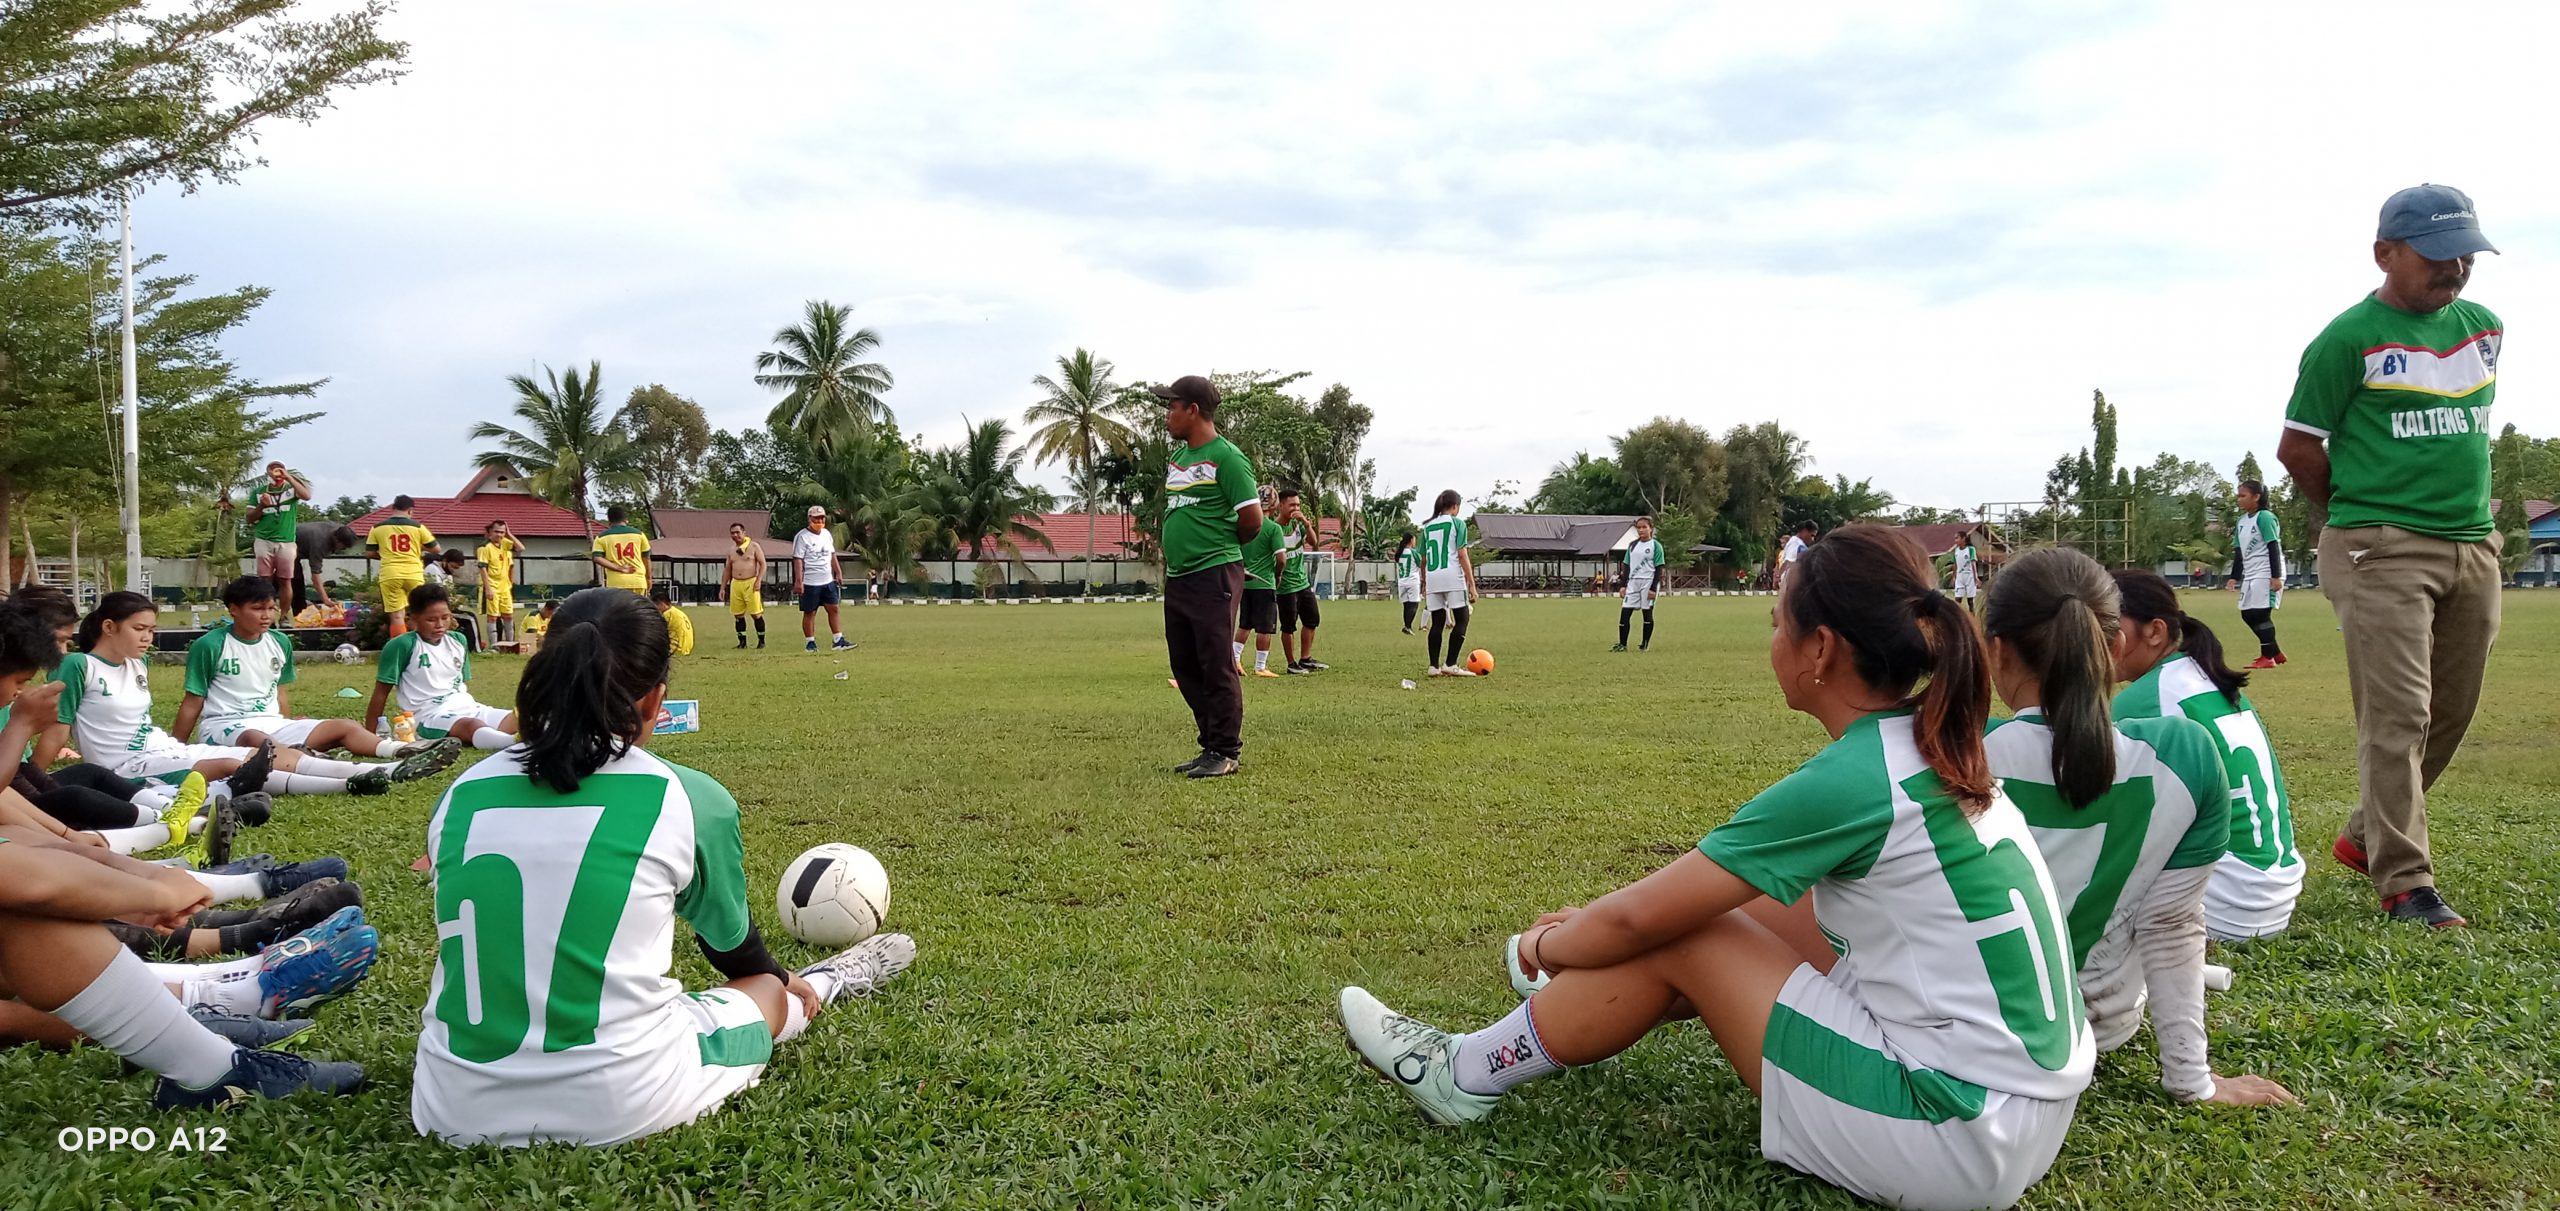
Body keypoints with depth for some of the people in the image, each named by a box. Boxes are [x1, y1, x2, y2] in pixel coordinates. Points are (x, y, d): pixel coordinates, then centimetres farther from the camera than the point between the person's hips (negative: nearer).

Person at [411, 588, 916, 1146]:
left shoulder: (462, 794, 2)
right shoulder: (689, 799, -7)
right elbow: (729, 939, 12)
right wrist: (778, 976, 37)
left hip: (455, 1109, 3)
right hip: (620, 1108, -2)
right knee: (770, 993, 27)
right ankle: (826, 983, 55)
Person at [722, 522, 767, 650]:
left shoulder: (754, 546, 0)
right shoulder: (731, 550, 14)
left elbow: (762, 564, -3)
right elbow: (727, 569, 19)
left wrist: (759, 580, -14)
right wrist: (723, 587, 15)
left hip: (751, 583, -5)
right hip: (735, 584, 5)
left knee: (756, 614, -5)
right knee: (738, 615, 4)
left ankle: (761, 640, 5)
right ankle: (742, 642, 11)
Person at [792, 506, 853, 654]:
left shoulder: (827, 534, 11)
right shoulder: (802, 537, -11)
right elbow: (798, 559, -16)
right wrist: (798, 581, -21)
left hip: (827, 581, 7)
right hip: (810, 583, -7)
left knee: (834, 609, 3)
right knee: (810, 613, 1)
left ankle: (839, 641, 6)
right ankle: (810, 643, 9)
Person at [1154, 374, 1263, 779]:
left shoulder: (1226, 457, -10)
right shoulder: (1176, 457, 15)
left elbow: (1252, 520, -12)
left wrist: (1217, 545, 3)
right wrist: (1173, 549, 14)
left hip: (1213, 576, -9)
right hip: (1177, 577, 9)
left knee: (1216, 667, -5)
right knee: (1186, 668, 12)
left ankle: (1226, 752, 4)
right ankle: (1210, 745, 21)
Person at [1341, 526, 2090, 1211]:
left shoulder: (1847, 782, -21)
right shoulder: (1934, 750, 6)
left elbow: (1641, 915, -12)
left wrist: (1549, 944, 8)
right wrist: (1587, 931, 20)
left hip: (1961, 1139, -8)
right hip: (2032, 1099, 8)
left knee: (1673, 937, -3)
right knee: (1745, 897, 14)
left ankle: (1469, 1075, 15)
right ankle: (1580, 996, 38)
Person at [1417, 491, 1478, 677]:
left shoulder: (1427, 527, 17)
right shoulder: (1457, 523, 2)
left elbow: (1423, 559, 16)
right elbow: (1462, 555, -5)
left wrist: (1424, 584, 24)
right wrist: (1472, 583, -6)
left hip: (1432, 578, 5)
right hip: (1453, 577, -5)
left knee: (1437, 623, 8)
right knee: (1462, 619, 1)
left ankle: (1434, 666, 3)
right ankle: (1451, 665, -8)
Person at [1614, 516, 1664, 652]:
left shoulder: (1655, 545, -2)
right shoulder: (1632, 545, 13)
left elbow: (1659, 568, -5)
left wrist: (1653, 588, -12)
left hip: (1648, 582, -5)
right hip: (1633, 582, 5)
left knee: (1647, 613, 1)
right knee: (1624, 612, -3)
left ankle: (1646, 644, 10)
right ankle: (1622, 644, 1)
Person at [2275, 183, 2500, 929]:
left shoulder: (2485, 327, 12)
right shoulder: (2350, 339, -7)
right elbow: (2298, 448, -4)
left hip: (2474, 549, 7)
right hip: (2383, 552, -7)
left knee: (2452, 713, 11)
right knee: (2396, 718, -10)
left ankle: (2366, 838, 27)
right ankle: (2405, 882, -6)